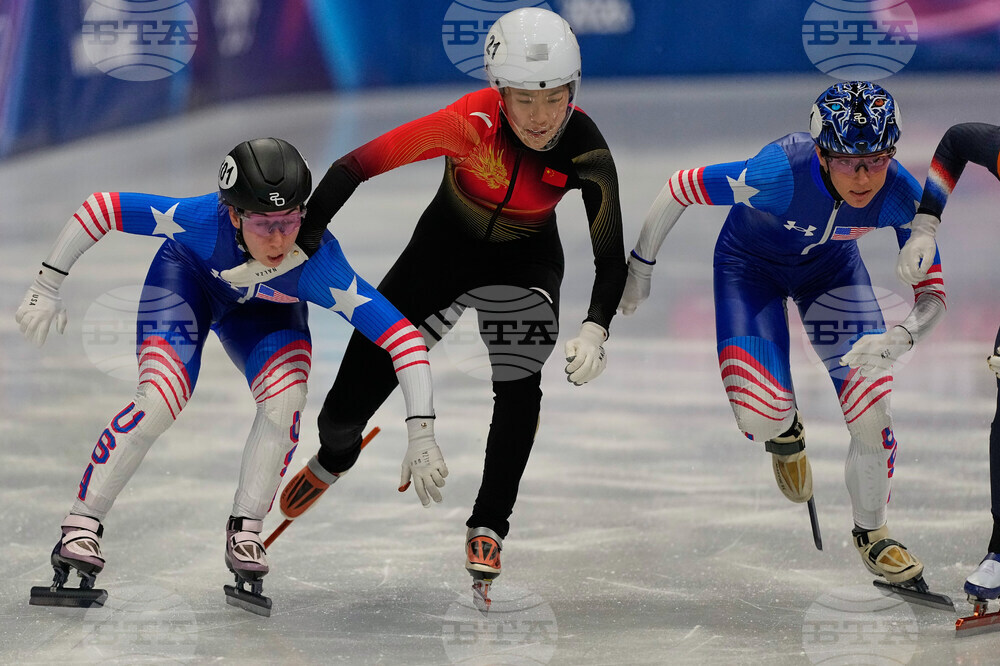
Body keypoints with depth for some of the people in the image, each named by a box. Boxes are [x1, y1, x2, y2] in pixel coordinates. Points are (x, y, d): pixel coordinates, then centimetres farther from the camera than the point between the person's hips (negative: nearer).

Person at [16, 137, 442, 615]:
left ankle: (245, 534, -6)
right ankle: (80, 530, -11)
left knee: (286, 398, -24)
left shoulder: (318, 266, -40)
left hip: (263, 308, 1)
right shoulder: (202, 219, -42)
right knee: (159, 401, -22)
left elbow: (403, 336, -41)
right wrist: (48, 285, -25)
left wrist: (421, 432, -47)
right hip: (187, 274, -1)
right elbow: (103, 208, -30)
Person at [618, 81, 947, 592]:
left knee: (871, 410, -11)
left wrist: (900, 337, -46)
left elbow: (933, 295, -24)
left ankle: (871, 534, 17)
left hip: (831, 264, 2)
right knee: (761, 415, -18)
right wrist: (640, 267, -14)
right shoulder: (780, 173, -42)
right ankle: (785, 431, 24)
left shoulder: (900, 195, -32)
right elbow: (679, 188, -27)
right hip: (751, 260, -2)